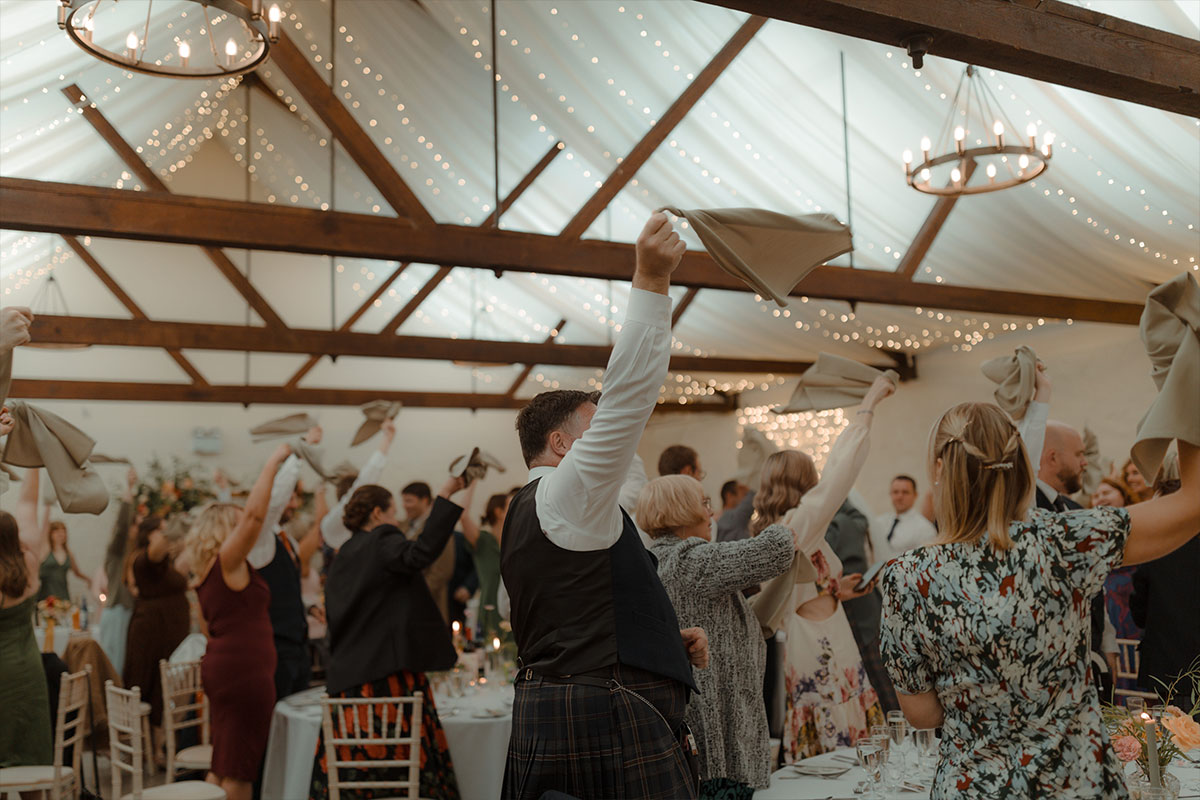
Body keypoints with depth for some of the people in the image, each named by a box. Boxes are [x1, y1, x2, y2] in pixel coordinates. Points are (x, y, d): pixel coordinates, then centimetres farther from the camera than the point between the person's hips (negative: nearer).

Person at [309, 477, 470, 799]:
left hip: (347, 677, 8)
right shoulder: (382, 543, -7)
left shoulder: (343, 557, 18)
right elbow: (420, 553, -28)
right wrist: (446, 494, -27)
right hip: (389, 673, -8)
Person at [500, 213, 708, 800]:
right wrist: (650, 283, -20)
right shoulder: (568, 493, -7)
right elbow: (627, 396, -19)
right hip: (611, 720, -10)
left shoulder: (526, 514, 21)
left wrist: (666, 637, 15)